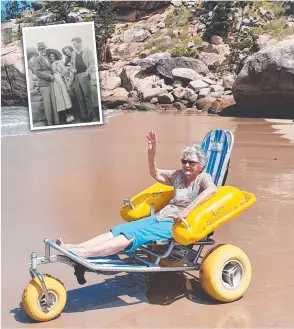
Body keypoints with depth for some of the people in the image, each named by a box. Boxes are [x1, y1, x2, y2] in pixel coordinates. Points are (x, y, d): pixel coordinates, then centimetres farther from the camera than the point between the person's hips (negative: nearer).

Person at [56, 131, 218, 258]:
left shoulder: (203, 178, -1)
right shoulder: (178, 175, 19)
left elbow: (212, 189, -24)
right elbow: (156, 174, 28)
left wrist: (187, 210, -33)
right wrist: (151, 153, 10)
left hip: (175, 225, -7)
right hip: (159, 217, 7)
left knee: (132, 234, -27)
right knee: (120, 230, -13)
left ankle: (83, 253, -42)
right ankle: (73, 248, -26)